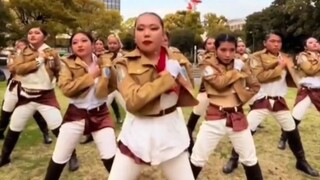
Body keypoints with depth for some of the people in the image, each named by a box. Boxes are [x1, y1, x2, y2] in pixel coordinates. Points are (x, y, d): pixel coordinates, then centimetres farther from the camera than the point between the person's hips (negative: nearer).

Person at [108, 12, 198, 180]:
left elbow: (189, 99, 4)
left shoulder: (175, 59, 1)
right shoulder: (125, 63, -7)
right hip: (137, 131, -2)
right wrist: (168, 77, -22)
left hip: (171, 130, 2)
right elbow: (133, 100, -24)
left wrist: (180, 76, -12)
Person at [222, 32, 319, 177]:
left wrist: (289, 68, -11)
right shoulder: (257, 57, -6)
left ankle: (301, 161, 35)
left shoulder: (285, 58, 8)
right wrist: (279, 67, -19)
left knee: (292, 130, 13)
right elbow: (259, 77, -22)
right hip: (261, 101, -4)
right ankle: (233, 159, 9)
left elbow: (294, 81, 7)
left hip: (279, 101, 5)